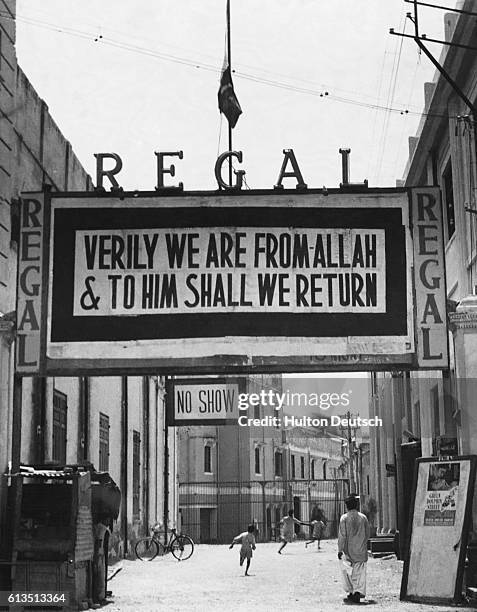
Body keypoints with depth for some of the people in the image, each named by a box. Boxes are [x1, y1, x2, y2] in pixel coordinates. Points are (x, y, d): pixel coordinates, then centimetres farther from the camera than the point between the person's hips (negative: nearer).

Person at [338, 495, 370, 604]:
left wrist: (340, 550, -5)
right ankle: (358, 592, -6)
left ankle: (351, 592, 10)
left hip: (349, 550, -2)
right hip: (361, 550, 2)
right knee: (360, 573, 3)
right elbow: (367, 534, 8)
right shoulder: (363, 517, 1)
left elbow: (342, 535, -9)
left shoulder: (344, 518, -8)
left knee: (347, 571, 12)